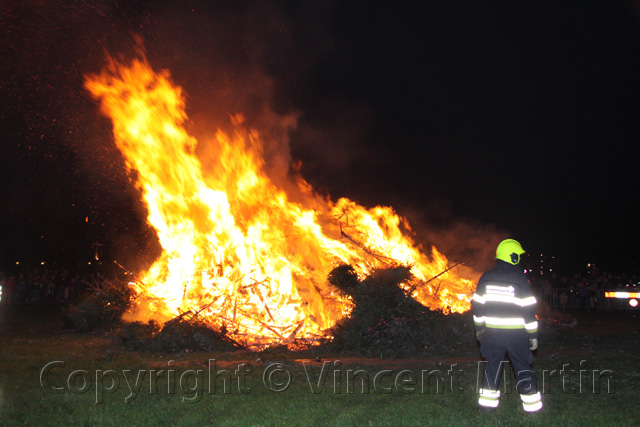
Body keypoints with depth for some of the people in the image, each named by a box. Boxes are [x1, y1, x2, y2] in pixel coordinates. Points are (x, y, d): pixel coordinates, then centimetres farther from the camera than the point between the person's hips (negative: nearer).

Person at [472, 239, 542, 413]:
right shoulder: (519, 278, -11)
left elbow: (477, 304, 7)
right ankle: (532, 405, 14)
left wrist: (479, 327, 18)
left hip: (492, 332, 4)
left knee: (492, 365, 14)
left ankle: (487, 403, 15)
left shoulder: (486, 277, 3)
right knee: (523, 367, 8)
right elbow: (528, 309, -10)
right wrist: (533, 334, -4)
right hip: (515, 333, -3)